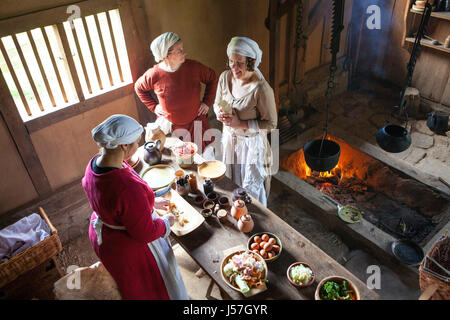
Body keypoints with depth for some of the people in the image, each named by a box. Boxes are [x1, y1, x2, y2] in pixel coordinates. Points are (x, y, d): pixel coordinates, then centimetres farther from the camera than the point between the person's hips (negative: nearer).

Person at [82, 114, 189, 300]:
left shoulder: (95, 162, -14)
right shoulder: (128, 189, -42)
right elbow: (145, 233, -29)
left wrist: (151, 202, 11)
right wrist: (166, 222, -9)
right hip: (127, 248, -8)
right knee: (146, 289, 23)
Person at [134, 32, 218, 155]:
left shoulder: (193, 66, -13)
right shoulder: (154, 74, -16)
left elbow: (212, 78, 5)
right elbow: (139, 88, 6)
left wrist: (207, 102, 1)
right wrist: (154, 107, 0)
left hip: (195, 124, 1)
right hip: (169, 126, -1)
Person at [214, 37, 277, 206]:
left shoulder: (261, 89, -29)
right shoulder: (225, 77, -9)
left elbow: (271, 124, -20)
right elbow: (217, 103, 7)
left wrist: (241, 123, -26)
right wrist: (220, 113, -17)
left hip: (251, 143, -6)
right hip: (229, 138, 6)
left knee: (251, 188, 14)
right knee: (229, 182, 25)